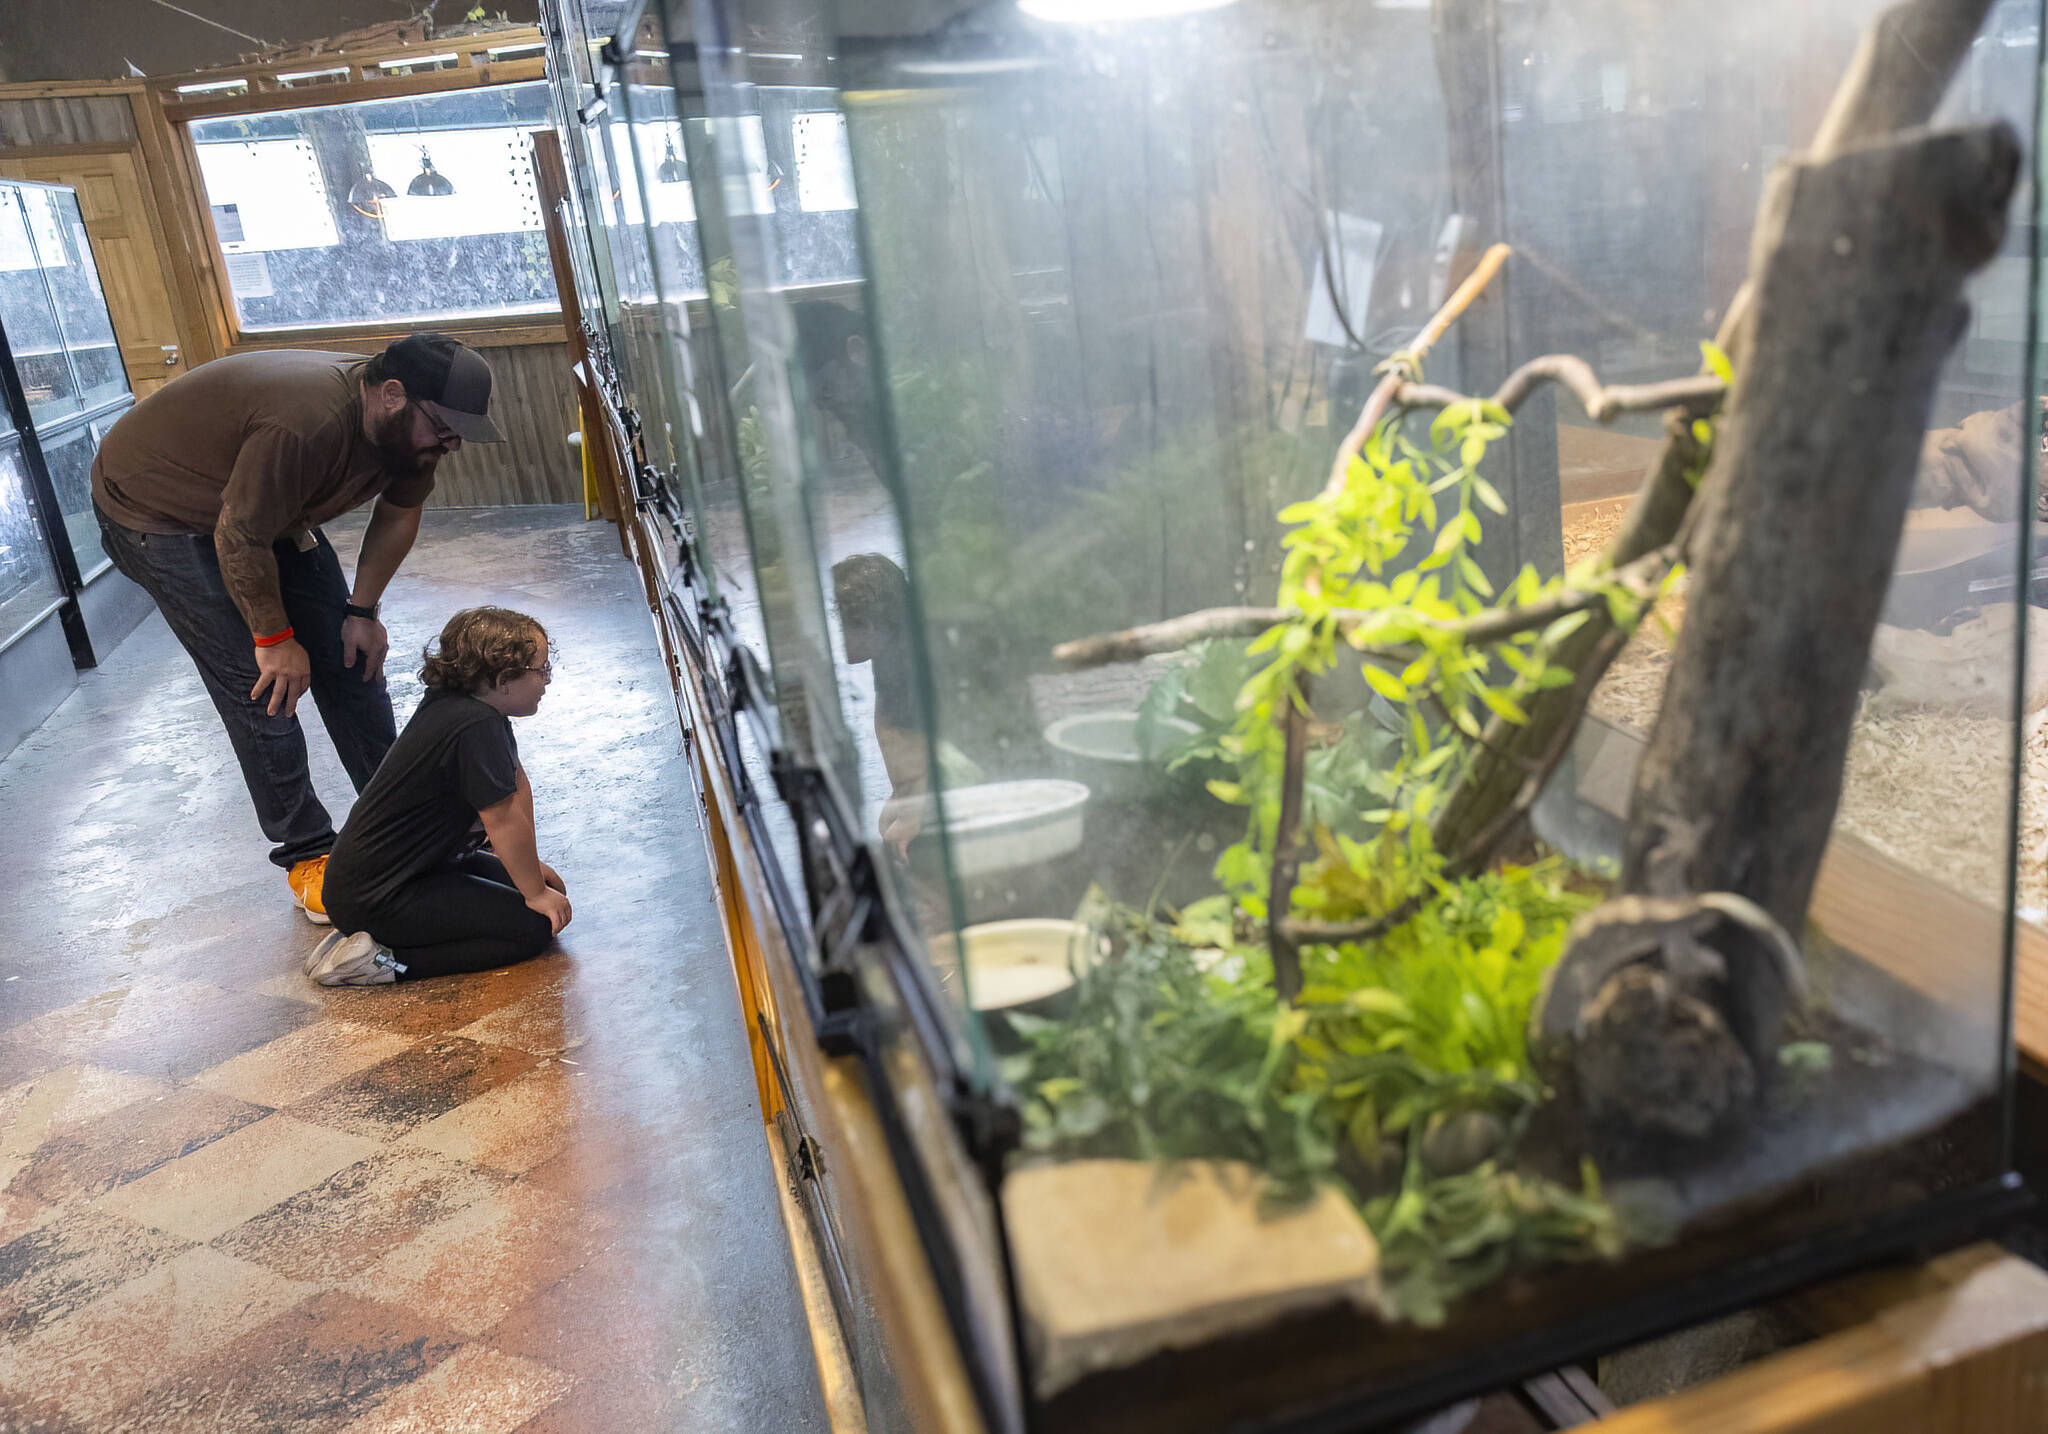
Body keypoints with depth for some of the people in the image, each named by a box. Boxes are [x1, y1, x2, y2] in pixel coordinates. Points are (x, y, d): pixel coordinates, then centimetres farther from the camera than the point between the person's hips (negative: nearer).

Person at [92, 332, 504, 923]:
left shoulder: (407, 424, -15)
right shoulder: (303, 426, -41)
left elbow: (397, 515, 2)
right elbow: (238, 541, -32)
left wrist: (363, 610, 0)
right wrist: (274, 639, -20)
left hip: (270, 504, 8)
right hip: (155, 510, -8)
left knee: (349, 652, 4)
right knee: (262, 685, -12)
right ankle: (306, 853, 1)